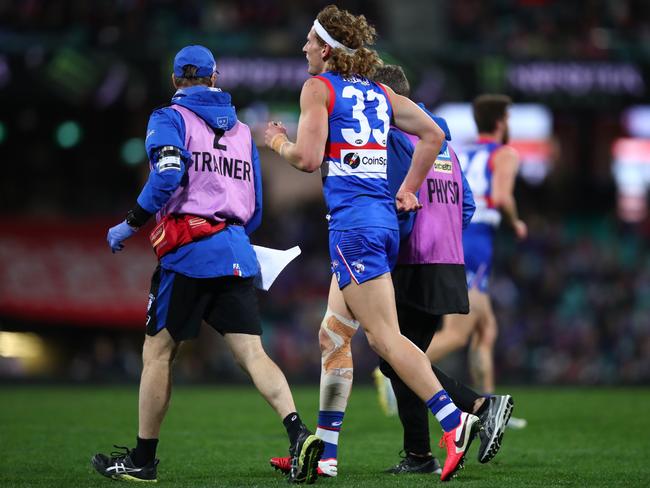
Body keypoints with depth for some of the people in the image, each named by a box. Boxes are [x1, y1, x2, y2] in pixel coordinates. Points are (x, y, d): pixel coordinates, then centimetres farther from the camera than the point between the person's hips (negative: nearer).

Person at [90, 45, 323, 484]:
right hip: (237, 255, 5)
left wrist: (130, 225, -7)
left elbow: (167, 176, -17)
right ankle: (299, 433, -23)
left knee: (158, 352, 6)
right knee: (253, 352, -3)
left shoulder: (169, 118, 2)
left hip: (189, 251, -5)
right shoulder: (242, 131, 20)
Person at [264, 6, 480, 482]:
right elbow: (433, 134, 19)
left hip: (352, 220, -8)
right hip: (385, 219, 8)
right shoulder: (380, 93, 18)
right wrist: (409, 189, 22)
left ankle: (455, 421, -23)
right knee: (333, 336, 14)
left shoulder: (318, 87, -3)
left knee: (386, 336, -12)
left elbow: (308, 158, -12)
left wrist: (278, 141, 8)